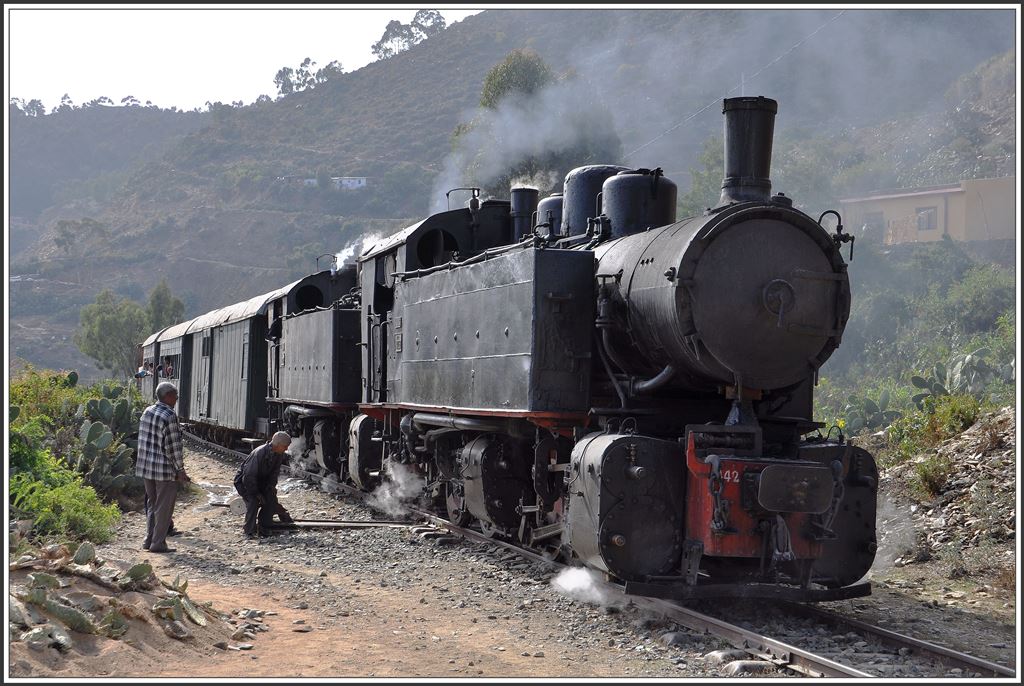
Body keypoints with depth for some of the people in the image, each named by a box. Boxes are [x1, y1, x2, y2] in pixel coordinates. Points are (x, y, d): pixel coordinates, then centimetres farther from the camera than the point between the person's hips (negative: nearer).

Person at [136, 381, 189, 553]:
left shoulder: (147, 412, 6)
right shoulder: (169, 417, -18)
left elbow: (143, 440, 13)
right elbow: (173, 446, -17)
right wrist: (180, 470, -9)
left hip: (146, 467, 8)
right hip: (165, 468, -8)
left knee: (152, 504, 19)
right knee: (164, 507, 2)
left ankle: (149, 540, 22)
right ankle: (158, 543, 5)